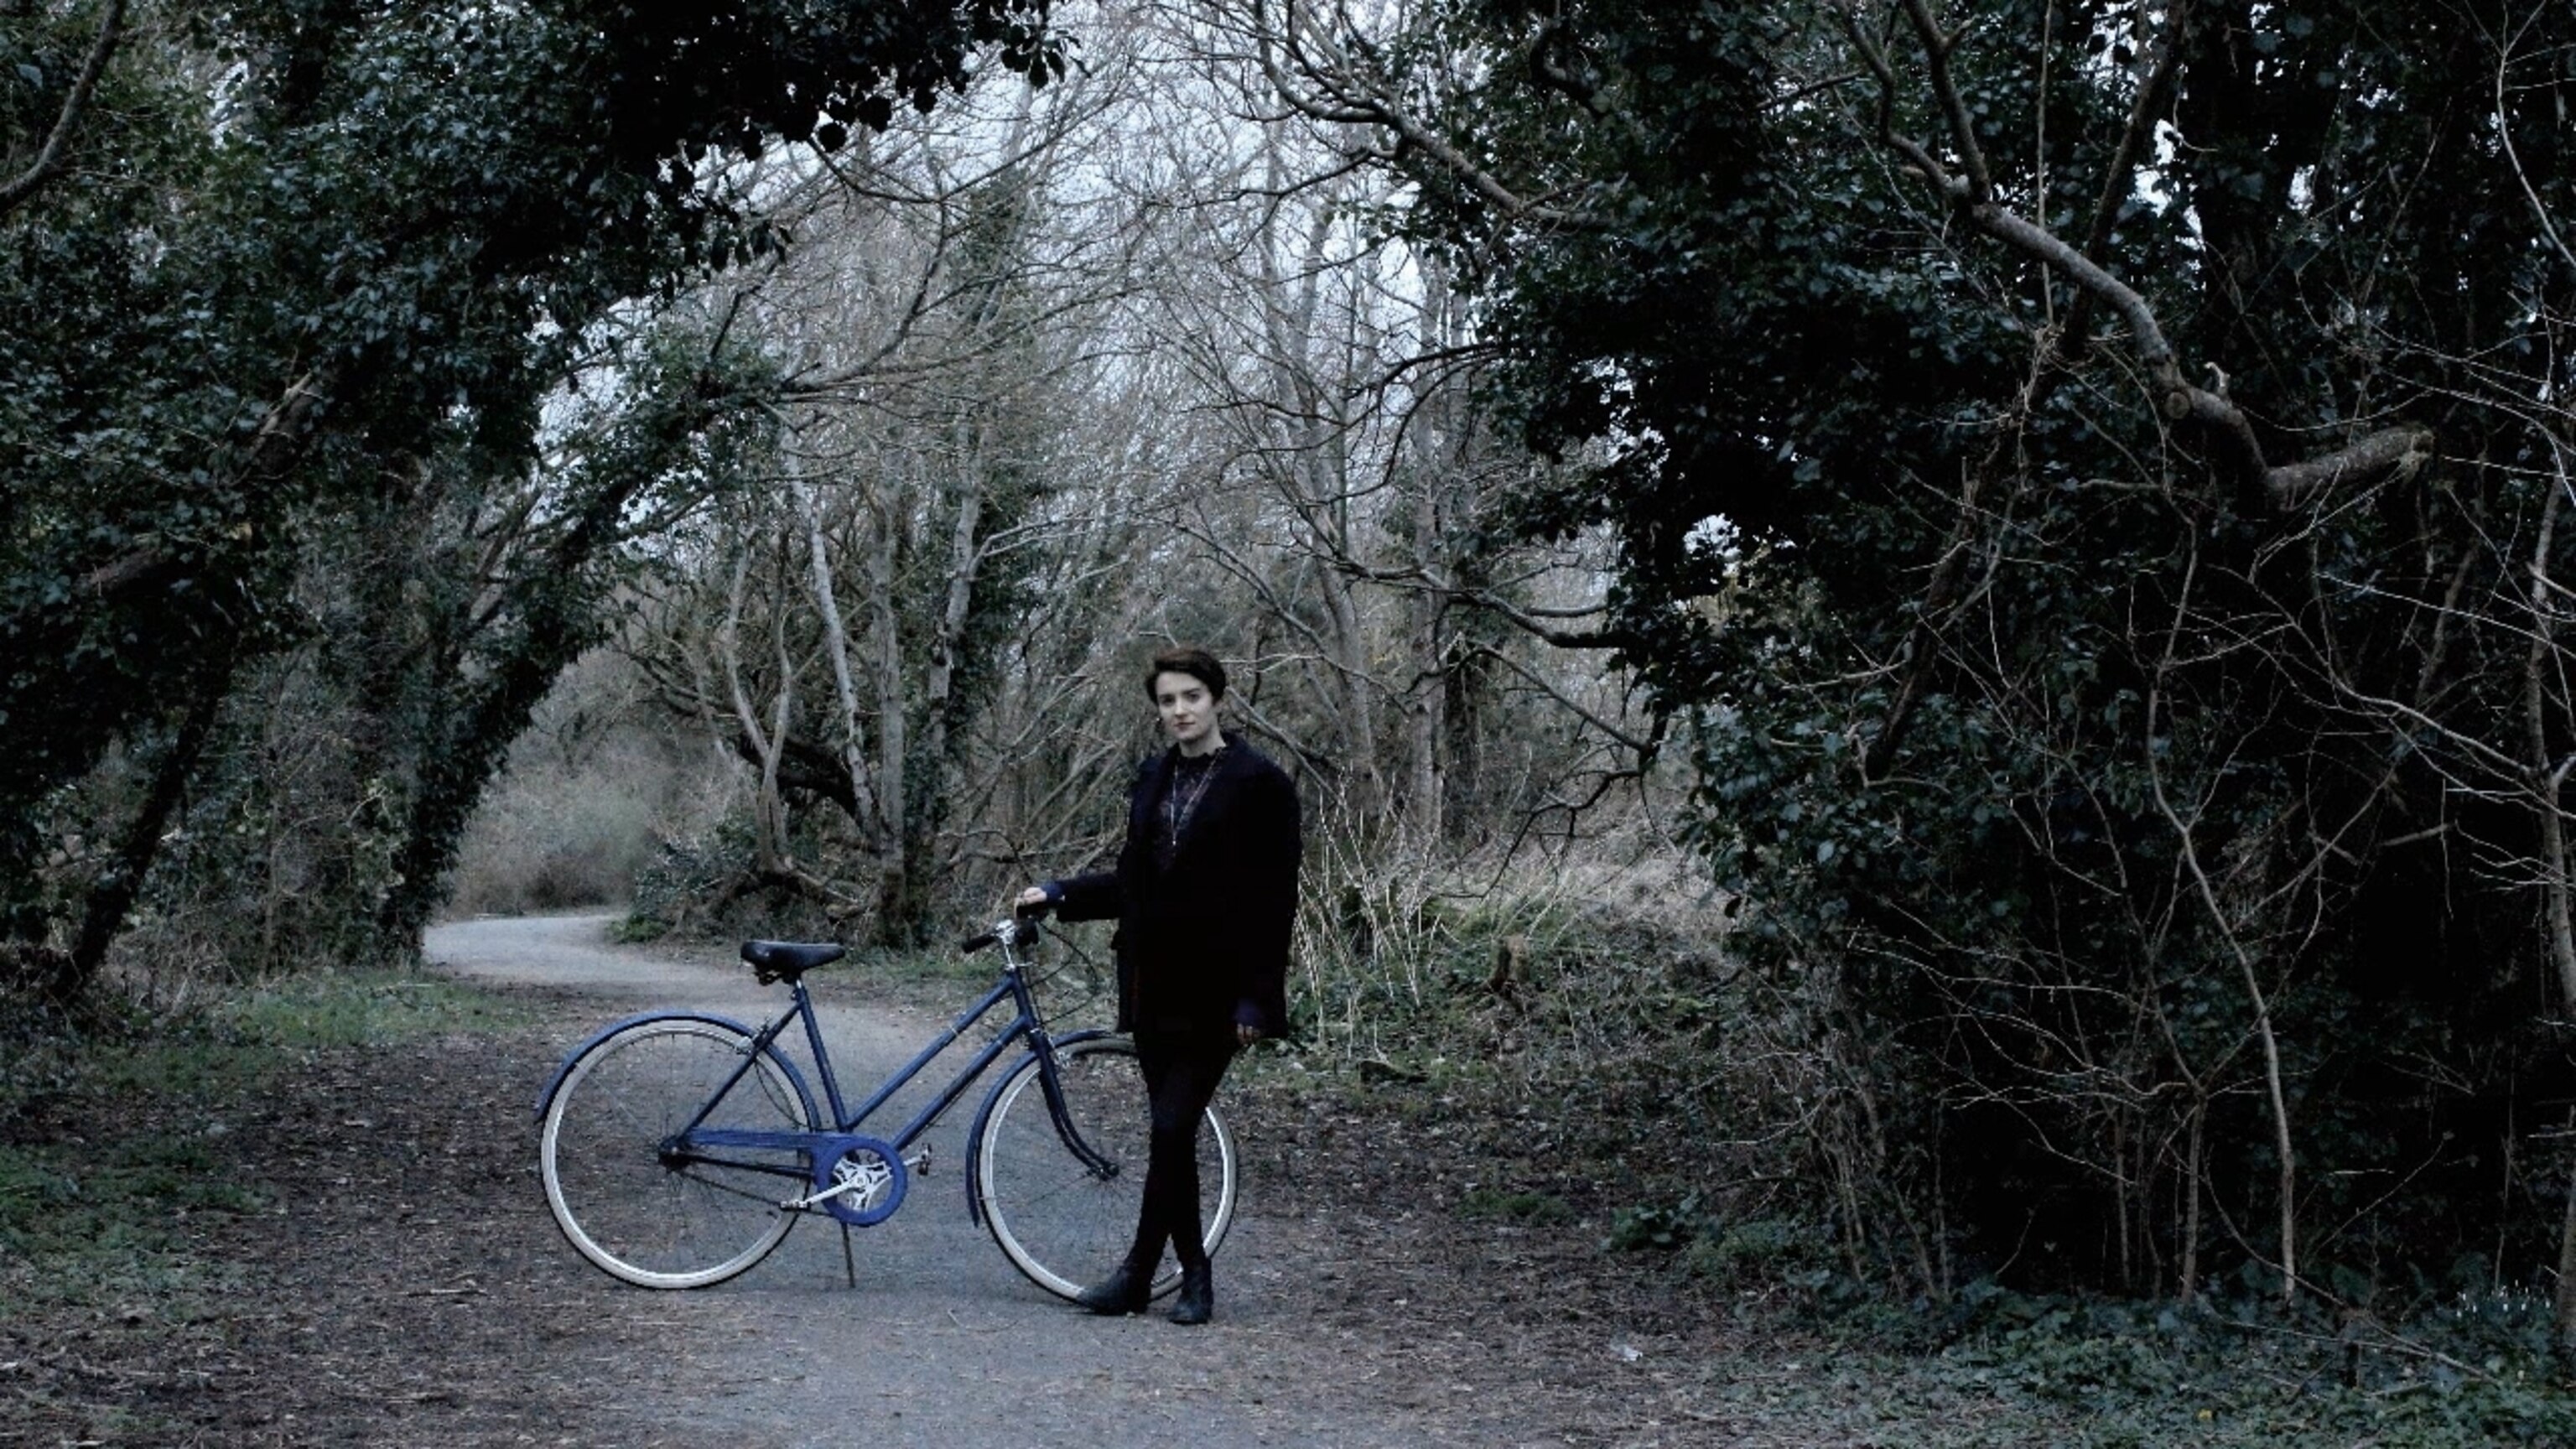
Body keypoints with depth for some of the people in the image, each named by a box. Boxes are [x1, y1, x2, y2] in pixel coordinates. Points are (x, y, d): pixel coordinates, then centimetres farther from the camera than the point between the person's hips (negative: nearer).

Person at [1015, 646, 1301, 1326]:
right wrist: (1058, 895, 11)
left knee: (1173, 1127, -10)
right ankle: (1193, 1272, 16)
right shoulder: (1153, 778, 14)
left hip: (1213, 989, -6)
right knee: (1171, 1130, 8)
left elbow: (1274, 897, -8)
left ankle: (1140, 1271, -3)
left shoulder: (1259, 783, -6)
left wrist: (1257, 995, -13)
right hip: (1154, 983, 6)